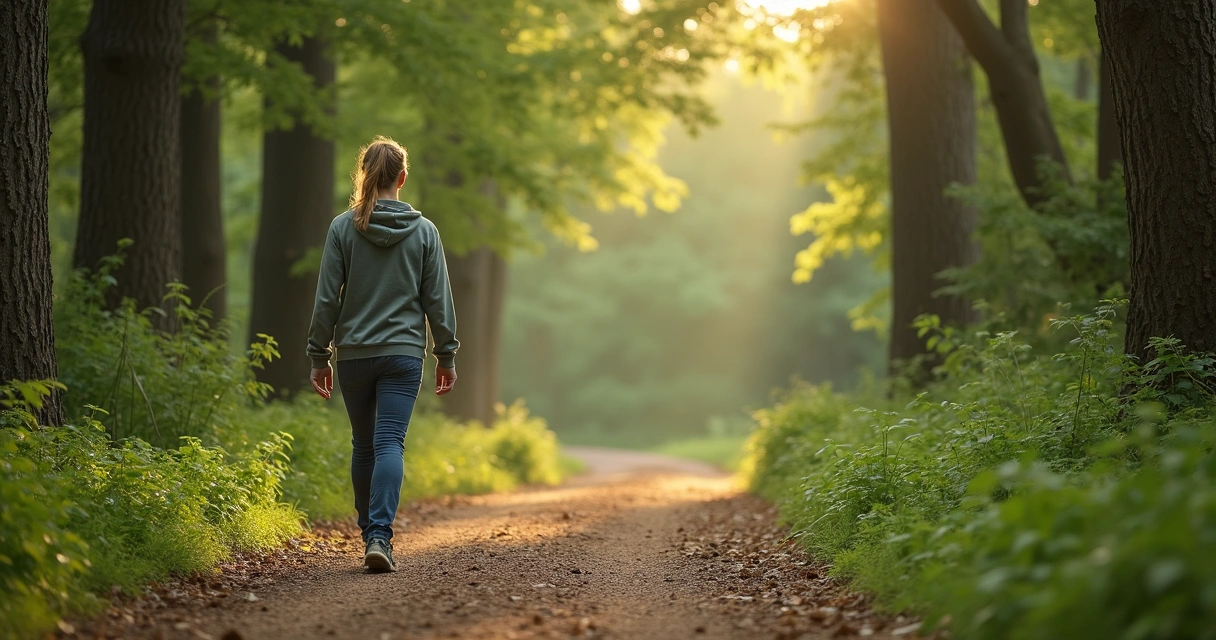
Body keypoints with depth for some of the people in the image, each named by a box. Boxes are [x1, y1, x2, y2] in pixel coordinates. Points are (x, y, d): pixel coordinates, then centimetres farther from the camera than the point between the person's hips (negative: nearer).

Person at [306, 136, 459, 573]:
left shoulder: (344, 227, -2)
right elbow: (438, 300, 2)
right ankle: (379, 536, -20)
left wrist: (319, 356, 6)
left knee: (364, 444, 15)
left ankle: (371, 532, 23)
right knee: (390, 443, -5)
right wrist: (447, 356, 11)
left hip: (353, 355, 1)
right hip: (404, 353, -1)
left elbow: (327, 298, -2)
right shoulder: (424, 231, 0)